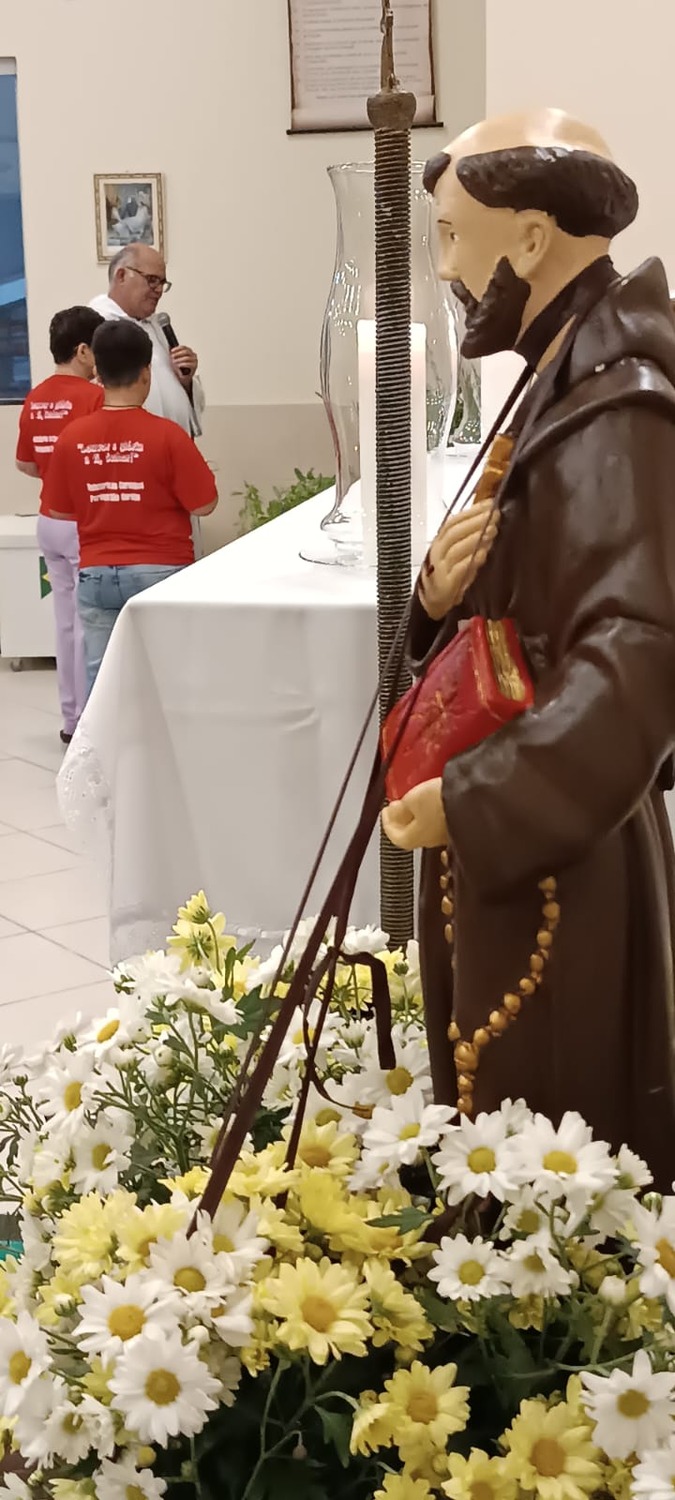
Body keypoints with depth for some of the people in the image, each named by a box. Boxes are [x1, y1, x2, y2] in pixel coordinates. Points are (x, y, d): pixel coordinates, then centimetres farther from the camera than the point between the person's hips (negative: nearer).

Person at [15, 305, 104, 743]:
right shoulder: (93, 396, -15)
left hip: (49, 521, 7)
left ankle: (72, 718, 20)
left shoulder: (35, 400, 7)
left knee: (67, 621, 13)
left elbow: (25, 464, 15)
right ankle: (89, 721, 3)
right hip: (86, 523, -7)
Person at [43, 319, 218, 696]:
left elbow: (60, 511, 7)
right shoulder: (166, 435, -12)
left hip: (96, 574, 3)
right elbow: (205, 505, -8)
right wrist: (202, 473, 11)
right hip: (160, 571, -3)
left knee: (101, 678, 7)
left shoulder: (73, 437, -3)